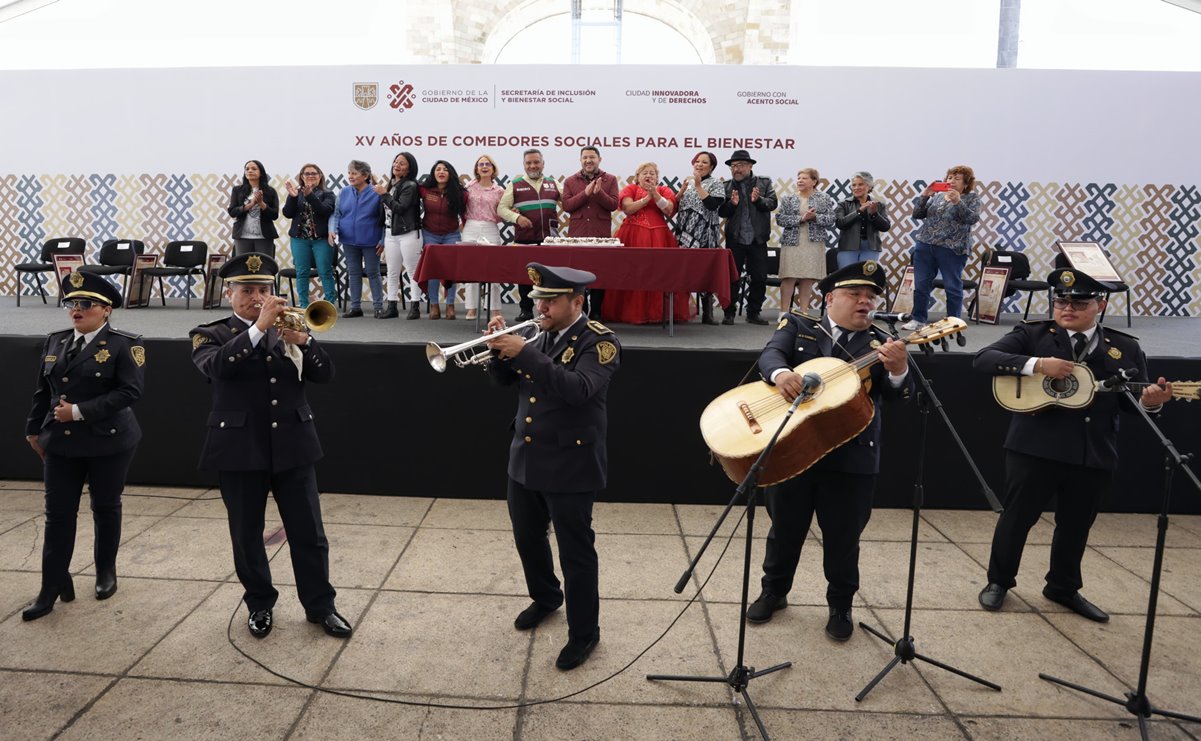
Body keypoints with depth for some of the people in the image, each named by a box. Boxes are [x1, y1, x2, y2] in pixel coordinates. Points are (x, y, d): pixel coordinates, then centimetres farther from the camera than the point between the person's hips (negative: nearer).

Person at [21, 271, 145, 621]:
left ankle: (106, 571, 29)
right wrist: (35, 429, 13)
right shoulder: (55, 342, 9)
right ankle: (53, 587, 10)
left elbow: (129, 391, -19)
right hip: (60, 442, 4)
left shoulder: (124, 344, -9)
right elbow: (43, 391, 15)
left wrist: (80, 411, -21)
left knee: (106, 508, 11)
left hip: (108, 442, -4)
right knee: (58, 513, 4)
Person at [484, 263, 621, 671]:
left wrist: (525, 353, -31)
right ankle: (545, 597, 46)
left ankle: (584, 632, 20)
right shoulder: (540, 335, 6)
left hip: (569, 464, -7)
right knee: (527, 537, 22)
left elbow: (580, 388, -31)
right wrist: (500, 348, -10)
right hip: (524, 458, 7)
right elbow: (505, 379, 10)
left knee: (575, 552, 3)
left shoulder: (599, 341, -14)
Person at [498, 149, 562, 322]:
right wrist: (517, 217, -13)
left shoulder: (553, 184, 14)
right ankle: (526, 310, 15)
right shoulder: (515, 185, 7)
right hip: (524, 239, -1)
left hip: (550, 238, 1)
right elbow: (501, 208, 4)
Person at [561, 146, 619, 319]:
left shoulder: (610, 180, 8)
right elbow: (566, 206, -2)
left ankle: (596, 312, 9)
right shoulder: (570, 181, 10)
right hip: (576, 235, 1)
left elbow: (613, 205, -3)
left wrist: (599, 192, -18)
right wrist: (586, 193, -13)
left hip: (601, 235, -1)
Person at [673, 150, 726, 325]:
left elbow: (712, 204, -14)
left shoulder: (715, 184, 2)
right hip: (684, 234, 4)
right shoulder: (686, 181, 15)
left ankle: (707, 313, 2)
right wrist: (682, 190, -4)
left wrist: (698, 186, -10)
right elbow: (675, 205, 11)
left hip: (705, 236, -4)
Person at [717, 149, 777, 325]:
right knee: (732, 277, 2)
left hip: (757, 238, 1)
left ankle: (753, 312, 17)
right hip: (735, 238, -1)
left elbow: (772, 203, -6)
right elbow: (721, 213, -1)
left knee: (759, 278, 5)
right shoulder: (727, 186, 3)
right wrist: (732, 203, -20)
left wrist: (759, 200, -24)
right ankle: (729, 313, 10)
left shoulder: (764, 183, 4)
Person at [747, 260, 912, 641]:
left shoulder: (880, 345, 4)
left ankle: (840, 606, 31)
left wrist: (899, 369, -32)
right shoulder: (797, 326, 4)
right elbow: (770, 353, -13)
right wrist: (780, 373, -36)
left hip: (852, 458, 0)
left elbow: (895, 394, -9)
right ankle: (774, 591, 37)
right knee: (785, 528, 16)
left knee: (843, 536, 10)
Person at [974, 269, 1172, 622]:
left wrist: (1150, 400, -14)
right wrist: (1037, 364, -23)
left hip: (1095, 455, 3)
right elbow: (983, 359, -13)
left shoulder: (1125, 349, 7)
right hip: (1035, 448, -3)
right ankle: (999, 581, 28)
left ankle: (1064, 587, 37)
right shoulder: (1032, 334, -2)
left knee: (1076, 525, 16)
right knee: (1018, 516, 9)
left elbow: (1134, 401, 10)